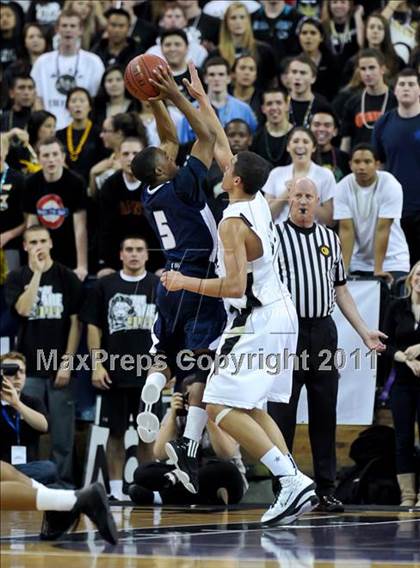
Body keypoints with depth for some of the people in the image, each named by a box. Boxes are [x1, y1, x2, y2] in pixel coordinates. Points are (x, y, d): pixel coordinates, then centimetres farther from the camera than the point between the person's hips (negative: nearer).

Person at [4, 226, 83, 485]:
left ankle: (64, 482, 5)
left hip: (59, 367, -1)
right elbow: (23, 308, -12)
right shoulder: (17, 278, 7)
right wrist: (37, 272, -14)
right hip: (29, 367, 1)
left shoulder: (67, 278, 4)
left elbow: (75, 322, 2)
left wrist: (67, 362, -5)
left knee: (62, 432, 0)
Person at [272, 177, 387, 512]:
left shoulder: (330, 239, 15)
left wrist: (364, 331, 15)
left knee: (325, 413, 6)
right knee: (282, 412, -3)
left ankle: (327, 489, 10)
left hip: (323, 331, 4)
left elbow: (340, 290, 19)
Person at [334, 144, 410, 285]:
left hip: (392, 260, -2)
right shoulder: (343, 188, -10)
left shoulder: (390, 185, -17)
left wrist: (378, 270, -22)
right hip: (358, 263, 2)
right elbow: (346, 229, -12)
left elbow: (382, 229, -20)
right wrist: (344, 269, -18)